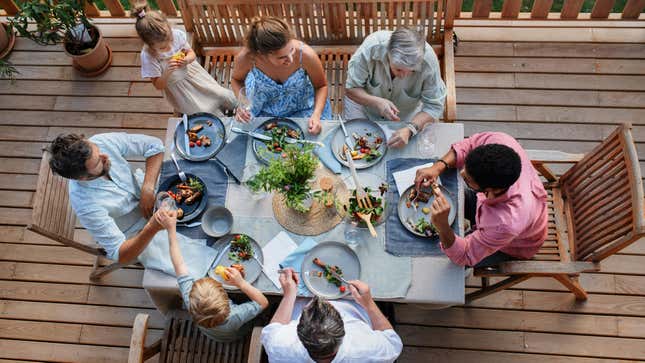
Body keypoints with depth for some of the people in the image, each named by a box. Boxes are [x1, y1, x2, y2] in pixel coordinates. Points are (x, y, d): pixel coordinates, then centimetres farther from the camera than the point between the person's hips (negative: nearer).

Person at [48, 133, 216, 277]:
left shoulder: (103, 142, -25)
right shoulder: (86, 205, -34)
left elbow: (155, 146, -13)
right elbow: (121, 255, -30)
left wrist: (148, 189, -23)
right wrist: (152, 228, -47)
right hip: (139, 234, -5)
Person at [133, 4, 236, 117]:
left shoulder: (177, 34, -22)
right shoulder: (148, 56, -30)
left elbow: (192, 53, -3)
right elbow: (158, 86, -19)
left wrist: (186, 60, -29)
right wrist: (167, 72, -41)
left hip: (192, 72, 4)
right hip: (178, 87, -4)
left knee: (225, 97, 4)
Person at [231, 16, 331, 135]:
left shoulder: (306, 54, -35)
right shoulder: (246, 58, -32)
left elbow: (321, 86, -13)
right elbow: (236, 79, -5)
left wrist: (316, 115, -27)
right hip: (264, 111, 1)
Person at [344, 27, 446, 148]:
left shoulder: (428, 60, -34)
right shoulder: (371, 47, -35)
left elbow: (434, 106, -25)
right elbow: (351, 88, -23)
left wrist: (410, 129, -43)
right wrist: (377, 102, -42)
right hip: (366, 99, 0)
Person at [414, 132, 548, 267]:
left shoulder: (506, 224, -50)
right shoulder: (501, 141, -38)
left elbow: (464, 256, -34)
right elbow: (467, 144, -16)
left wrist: (442, 226, -54)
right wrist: (437, 167, -32)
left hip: (512, 247, -5)